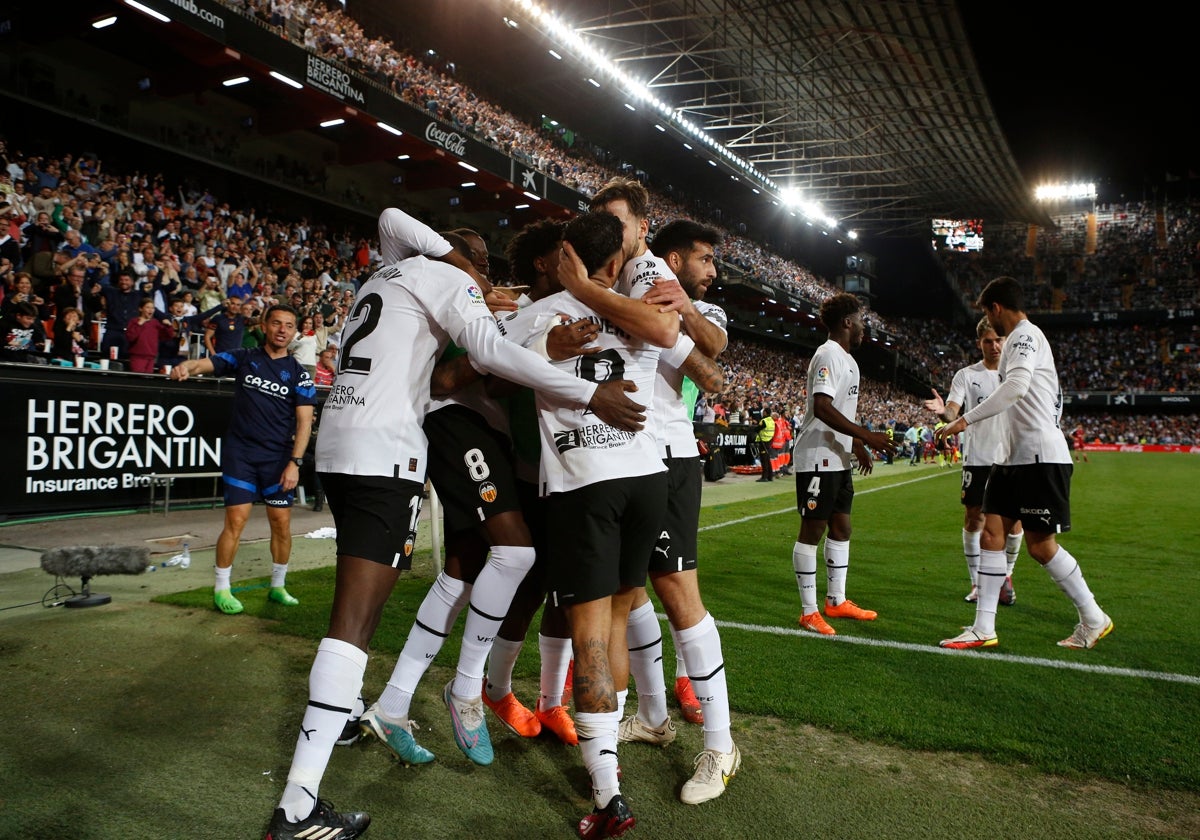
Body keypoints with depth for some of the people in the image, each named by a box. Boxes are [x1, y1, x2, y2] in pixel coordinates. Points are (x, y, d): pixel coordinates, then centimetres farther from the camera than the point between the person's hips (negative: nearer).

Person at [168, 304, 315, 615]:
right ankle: (221, 589, 9)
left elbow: (304, 421, -1)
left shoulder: (298, 373, 4)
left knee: (281, 523, 4)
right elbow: (208, 363, -8)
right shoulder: (244, 358, 6)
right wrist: (187, 366, -32)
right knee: (236, 520, -6)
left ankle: (278, 587, 23)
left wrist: (294, 462, -9)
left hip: (279, 456, 1)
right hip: (240, 452, -1)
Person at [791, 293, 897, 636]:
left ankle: (836, 601, 26)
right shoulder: (829, 355, -15)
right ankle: (809, 611, 4)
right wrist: (867, 436, -26)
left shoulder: (847, 359, 17)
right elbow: (822, 407, -26)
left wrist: (858, 445, 22)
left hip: (839, 459, 10)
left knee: (841, 527, 15)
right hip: (819, 459, -10)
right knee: (813, 529, -4)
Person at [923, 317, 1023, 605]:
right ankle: (977, 583, 15)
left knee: (1014, 520, 3)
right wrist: (943, 411, -35)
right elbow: (952, 413, -11)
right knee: (973, 519, 2)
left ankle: (1005, 578, 24)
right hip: (978, 459, -1)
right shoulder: (966, 375, 0)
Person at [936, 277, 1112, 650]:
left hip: (1040, 457, -10)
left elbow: (1016, 386, -28)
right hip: (1014, 456, 10)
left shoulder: (1024, 335, -11)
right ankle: (984, 628, 5)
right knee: (991, 533, 3)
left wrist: (966, 419, -28)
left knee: (1040, 544, -3)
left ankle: (1093, 619, 17)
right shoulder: (1020, 338, 20)